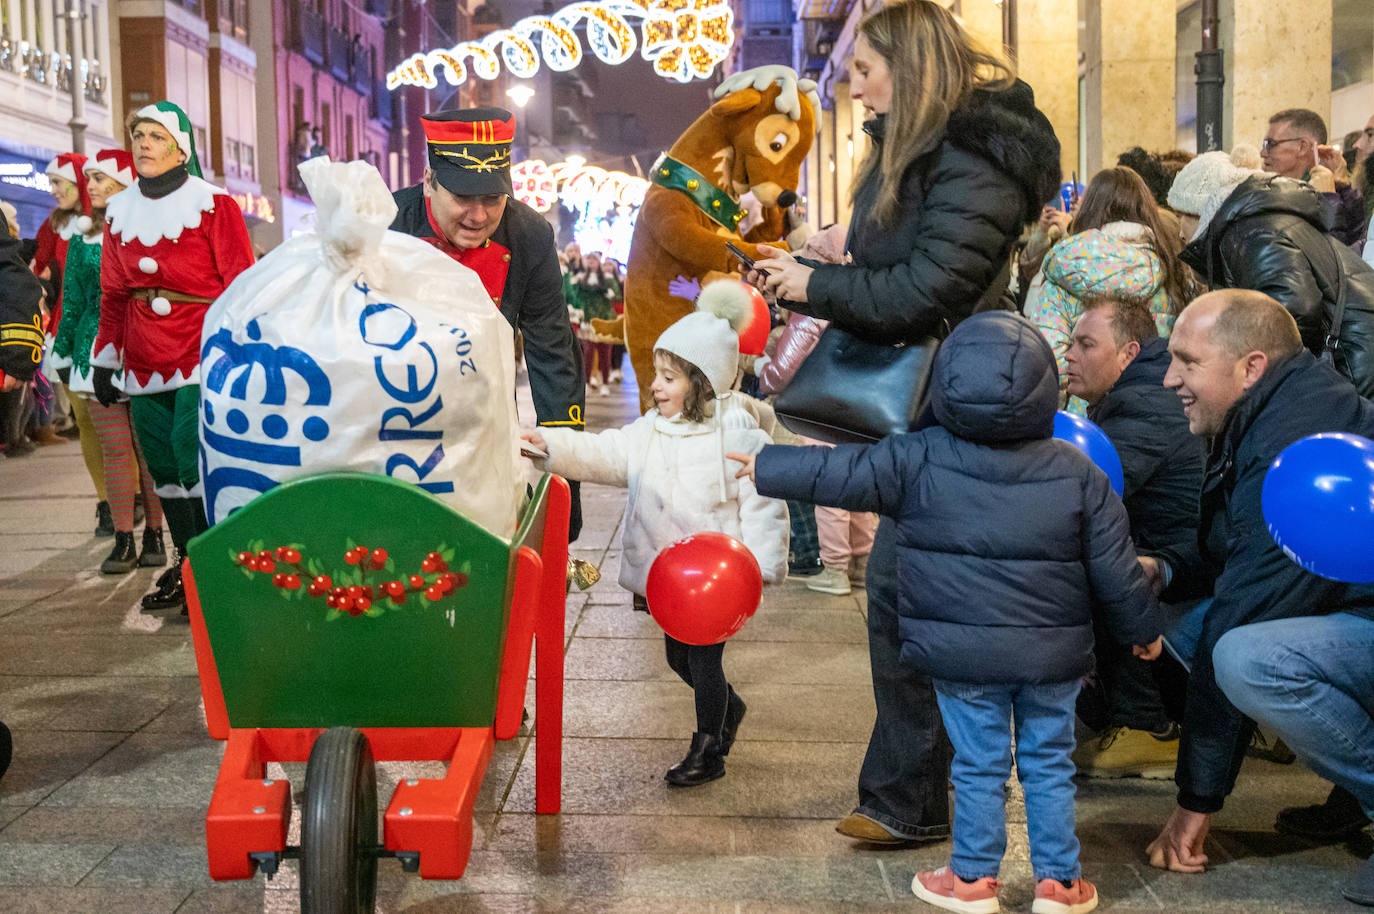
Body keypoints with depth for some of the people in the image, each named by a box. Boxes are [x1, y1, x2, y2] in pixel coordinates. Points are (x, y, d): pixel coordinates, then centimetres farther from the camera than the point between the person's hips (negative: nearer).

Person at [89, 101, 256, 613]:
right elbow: (113, 295, 16)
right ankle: (186, 563, 21)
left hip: (202, 359, -6)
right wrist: (104, 360, 15)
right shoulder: (119, 211, 11)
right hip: (144, 365, 6)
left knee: (194, 458, -12)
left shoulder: (212, 205, -7)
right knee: (162, 466, 8)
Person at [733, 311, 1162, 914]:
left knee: (979, 766, 11)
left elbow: (844, 474, -5)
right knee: (1049, 763, 14)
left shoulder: (918, 460, -11)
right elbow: (1114, 567, 0)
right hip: (1053, 655, 2)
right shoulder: (1078, 473, -5)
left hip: (962, 652, -1)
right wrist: (1143, 628, 15)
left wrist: (769, 467, 9)